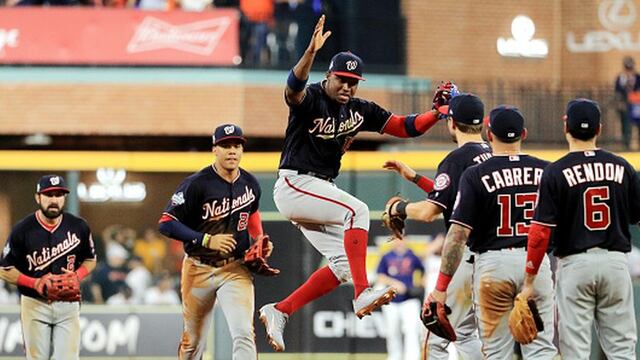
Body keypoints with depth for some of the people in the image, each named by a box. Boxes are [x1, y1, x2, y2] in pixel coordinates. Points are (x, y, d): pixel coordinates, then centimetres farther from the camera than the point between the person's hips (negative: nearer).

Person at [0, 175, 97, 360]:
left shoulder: (79, 227, -1)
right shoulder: (22, 230, -9)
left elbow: (90, 260, 13)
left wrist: (77, 275, -9)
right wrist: (34, 283, -19)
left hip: (68, 304, 1)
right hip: (35, 305, -1)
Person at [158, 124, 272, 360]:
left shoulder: (250, 185, 4)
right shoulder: (197, 184, -12)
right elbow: (166, 224, -16)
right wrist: (207, 240, -24)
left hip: (235, 269, 2)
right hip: (199, 269, -2)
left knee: (244, 334, -18)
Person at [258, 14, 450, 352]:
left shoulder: (359, 111, 7)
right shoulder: (309, 99, -12)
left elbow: (405, 127, 7)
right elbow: (294, 87, -36)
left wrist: (437, 113, -12)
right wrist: (312, 51, -54)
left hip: (320, 191, 9)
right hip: (294, 185, -9)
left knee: (343, 264, 4)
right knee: (357, 210, -28)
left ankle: (278, 312, 8)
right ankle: (362, 294, -34)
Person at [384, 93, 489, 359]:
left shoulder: (458, 159, -13)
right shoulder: (494, 156, 13)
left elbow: (428, 212, -18)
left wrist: (398, 207, 1)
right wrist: (414, 177, 30)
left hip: (467, 255, -9)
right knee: (465, 334, 21)